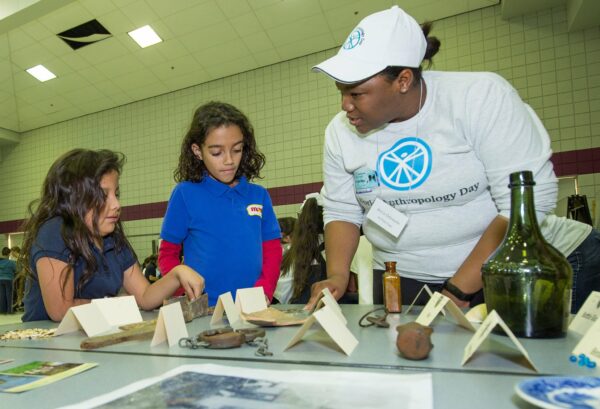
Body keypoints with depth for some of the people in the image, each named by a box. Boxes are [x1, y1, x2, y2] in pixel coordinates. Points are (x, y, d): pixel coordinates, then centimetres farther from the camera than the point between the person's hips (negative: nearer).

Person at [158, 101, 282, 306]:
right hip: (203, 311, -2)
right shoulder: (185, 194, 1)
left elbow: (272, 250, 9)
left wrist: (263, 292, -6)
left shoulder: (259, 195, 7)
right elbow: (167, 253, 6)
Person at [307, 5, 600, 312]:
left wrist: (458, 289, -21)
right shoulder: (340, 131, -5)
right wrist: (337, 275, -14)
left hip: (493, 277, -2)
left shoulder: (482, 97, -16)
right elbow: (341, 212, 3)